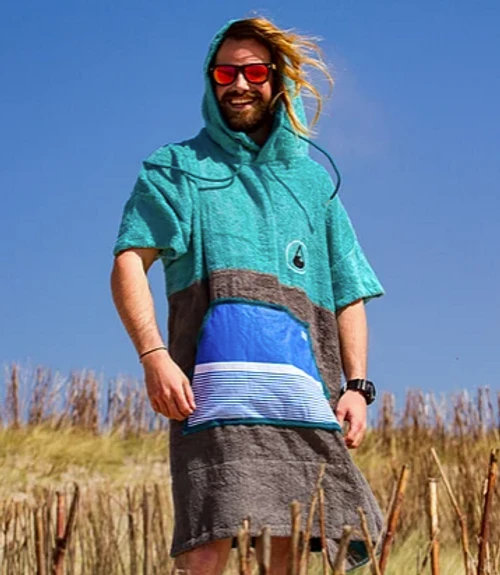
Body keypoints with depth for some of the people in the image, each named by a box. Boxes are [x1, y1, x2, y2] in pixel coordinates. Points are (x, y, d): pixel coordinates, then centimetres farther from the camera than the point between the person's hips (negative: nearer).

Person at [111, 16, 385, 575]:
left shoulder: (313, 180, 27)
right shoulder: (177, 168, 17)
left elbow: (349, 292, 24)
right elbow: (129, 263, 4)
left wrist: (356, 385, 9)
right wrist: (153, 355, -13)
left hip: (305, 384, 4)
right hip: (219, 379, -3)